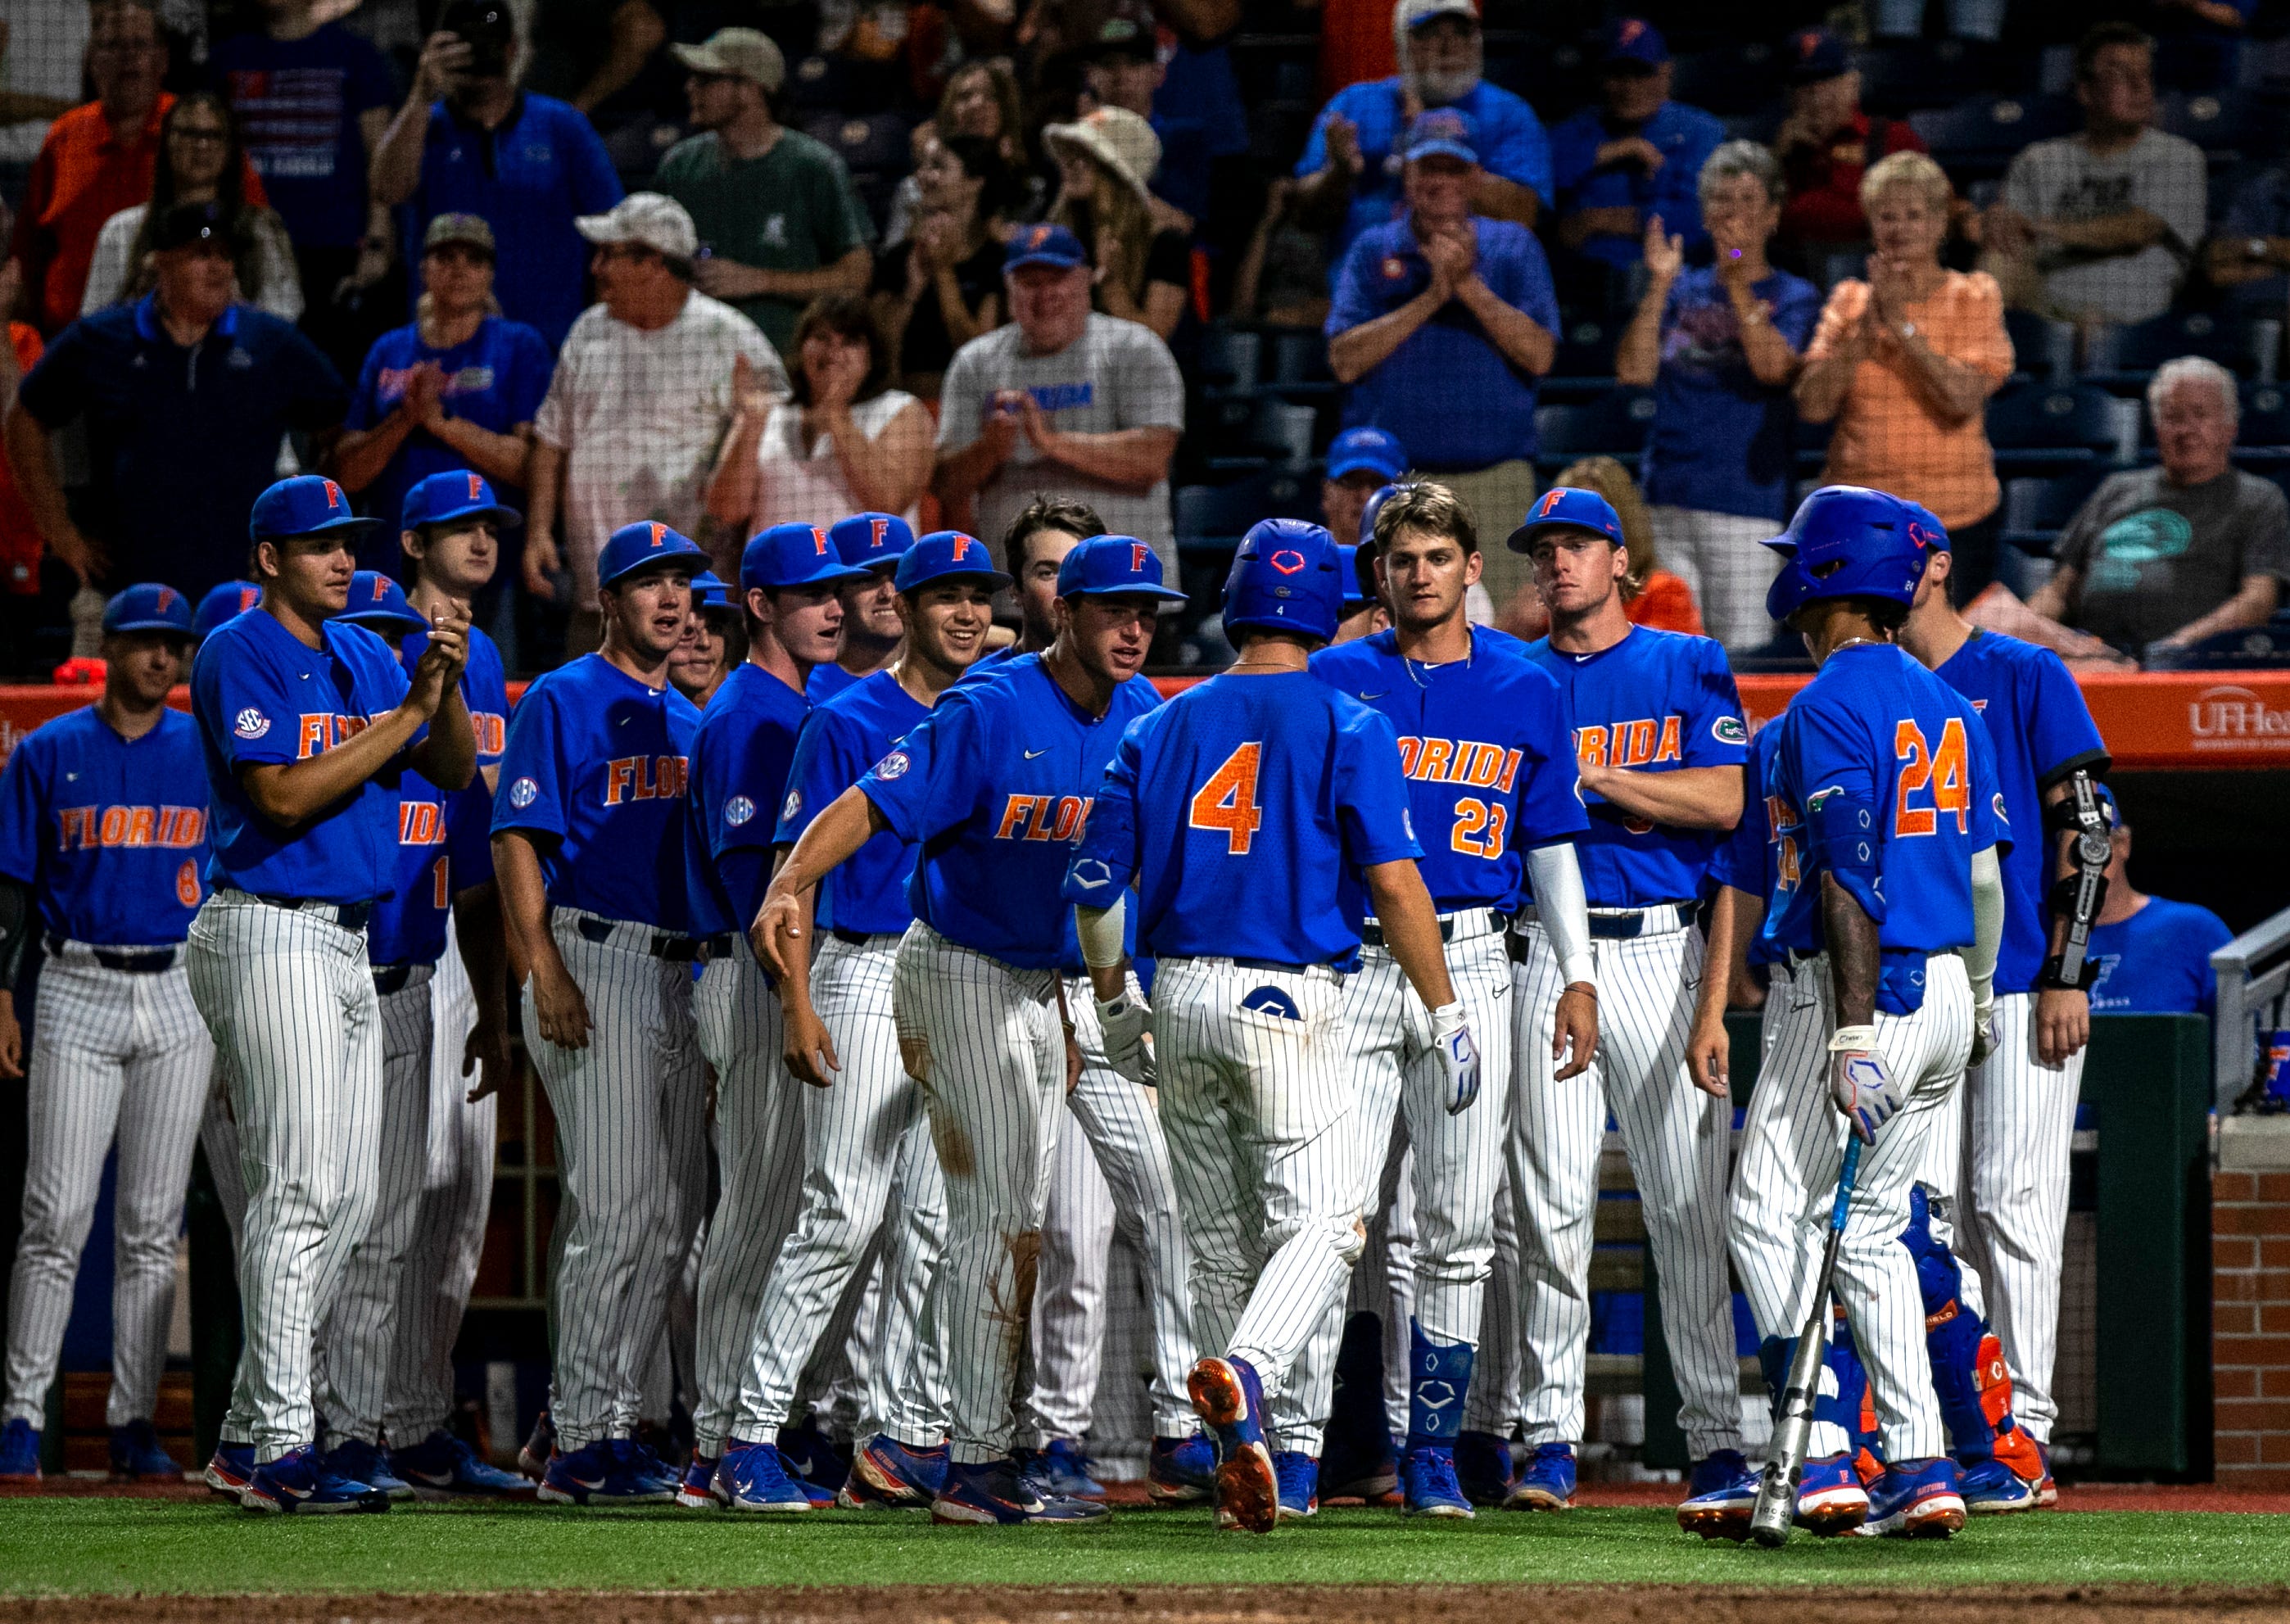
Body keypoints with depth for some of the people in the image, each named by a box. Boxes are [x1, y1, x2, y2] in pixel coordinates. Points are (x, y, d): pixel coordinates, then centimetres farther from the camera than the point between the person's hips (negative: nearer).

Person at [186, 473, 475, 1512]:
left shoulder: (364, 656, 16)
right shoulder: (238, 655, -8)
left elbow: (453, 770, 11)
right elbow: (286, 795, -18)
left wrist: (448, 685, -7)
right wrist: (408, 713, -17)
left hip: (347, 945, 9)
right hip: (270, 940, -9)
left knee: (350, 1196, 8)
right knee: (299, 1190, -14)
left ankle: (249, 1434, 16)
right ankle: (279, 1450, -14)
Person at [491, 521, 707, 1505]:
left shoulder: (688, 719, 18)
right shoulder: (562, 702, -4)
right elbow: (517, 842, -9)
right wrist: (547, 973, -19)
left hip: (682, 972, 8)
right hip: (596, 966, -8)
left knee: (667, 1217, 6)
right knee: (615, 1209, -12)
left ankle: (608, 1417, 12)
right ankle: (580, 1441, -9)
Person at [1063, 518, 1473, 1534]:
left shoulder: (1161, 730, 9)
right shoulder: (1348, 729, -3)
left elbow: (1095, 886, 9)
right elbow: (1393, 881, -11)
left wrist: (1115, 1007, 22)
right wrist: (1445, 1013, -6)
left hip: (1179, 996, 4)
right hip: (1289, 998, -4)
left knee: (1221, 1241, 13)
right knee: (1320, 1221, -5)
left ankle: (1245, 1466, 14)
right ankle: (1245, 1375, -34)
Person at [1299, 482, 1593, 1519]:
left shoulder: (1526, 692, 10)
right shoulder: (1335, 684, 6)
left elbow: (1550, 843, 13)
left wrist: (1579, 977, 5)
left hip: (1470, 967, 2)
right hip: (1350, 964, -2)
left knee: (1459, 1227, 3)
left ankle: (1432, 1453, 10)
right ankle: (1293, 1443, -8)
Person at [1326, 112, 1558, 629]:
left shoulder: (1513, 247, 10)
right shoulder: (1373, 250, 11)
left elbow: (1539, 354, -1)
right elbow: (1345, 361, -1)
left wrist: (1470, 286, -10)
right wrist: (1430, 297, -8)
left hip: (1496, 483, 0)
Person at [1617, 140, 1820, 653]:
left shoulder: (1794, 297, 5)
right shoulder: (1683, 291, 15)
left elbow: (1774, 366, -14)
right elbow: (1634, 371, 3)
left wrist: (1738, 284, -16)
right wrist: (1659, 287, -4)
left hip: (1747, 501, -4)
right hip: (1667, 499, 4)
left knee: (1743, 651, -6)